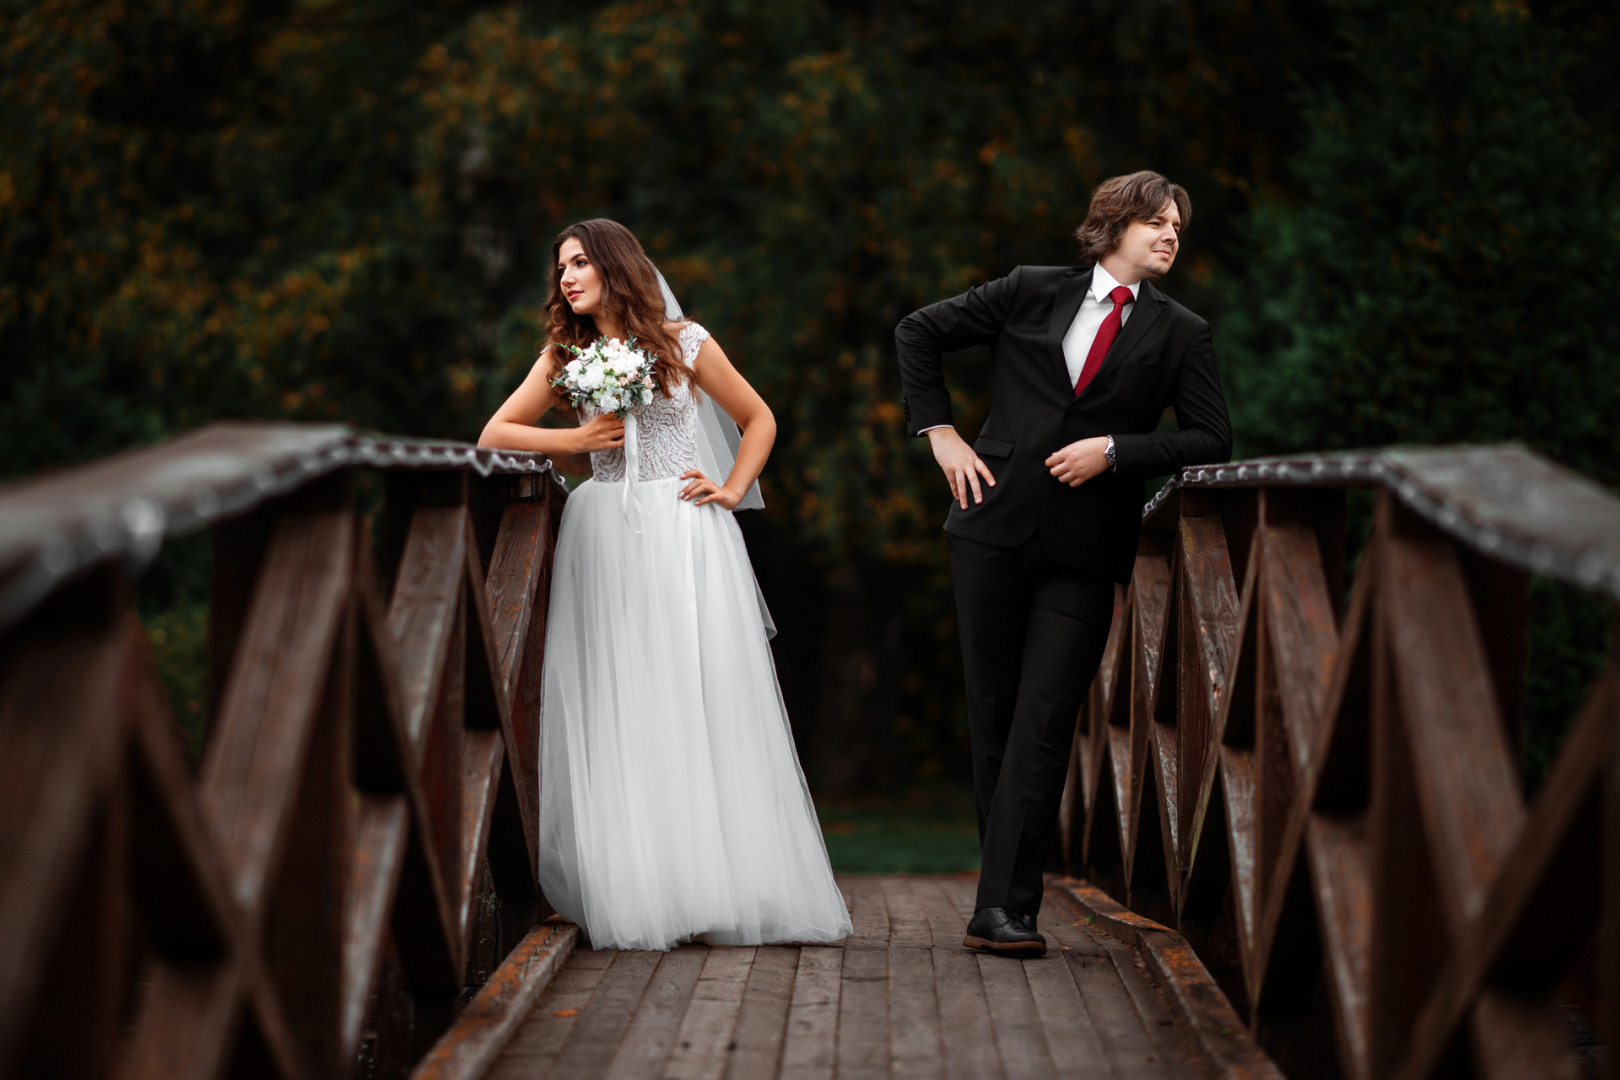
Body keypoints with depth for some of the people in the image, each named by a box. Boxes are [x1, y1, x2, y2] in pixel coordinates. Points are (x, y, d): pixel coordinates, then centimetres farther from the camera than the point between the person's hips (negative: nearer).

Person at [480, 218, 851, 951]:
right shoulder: (566, 357, 10)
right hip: (606, 541, 2)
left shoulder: (683, 343, 5)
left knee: (702, 701, -5)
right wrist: (577, 439, -3)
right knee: (616, 714, -4)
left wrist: (732, 491, 2)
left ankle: (721, 886, -1)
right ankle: (633, 895, -3)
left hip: (685, 535, -2)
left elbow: (758, 419, 14)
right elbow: (494, 435, 9)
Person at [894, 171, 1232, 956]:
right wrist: (940, 432, 6)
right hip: (996, 527, 1)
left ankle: (1002, 908, -11)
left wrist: (1114, 450, -9)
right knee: (992, 714, 4)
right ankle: (1006, 892, 14)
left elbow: (1212, 440, 3)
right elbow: (919, 332, 15)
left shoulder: (1181, 335, 9)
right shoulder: (1032, 293, 8)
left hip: (1085, 550, -1)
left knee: (1043, 722, -9)